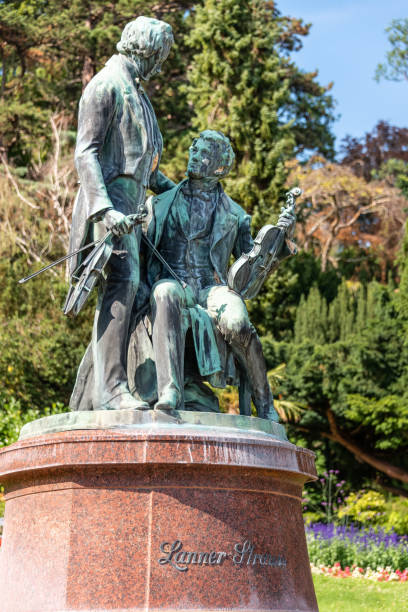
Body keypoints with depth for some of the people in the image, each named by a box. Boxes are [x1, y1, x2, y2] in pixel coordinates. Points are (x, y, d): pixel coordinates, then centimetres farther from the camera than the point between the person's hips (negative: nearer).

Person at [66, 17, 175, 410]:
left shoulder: (135, 92, 25)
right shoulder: (106, 85, -4)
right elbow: (85, 152, -14)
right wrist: (105, 208, -26)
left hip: (130, 204, 10)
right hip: (110, 200, -10)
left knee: (127, 287, 4)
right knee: (121, 282, -23)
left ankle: (85, 395, 4)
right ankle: (110, 388, -31)